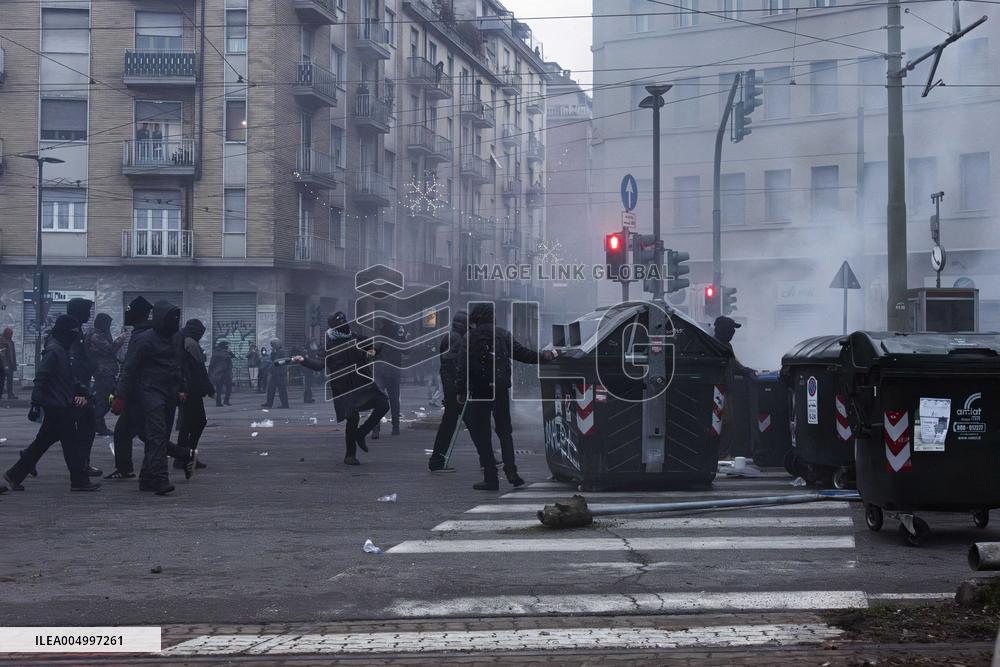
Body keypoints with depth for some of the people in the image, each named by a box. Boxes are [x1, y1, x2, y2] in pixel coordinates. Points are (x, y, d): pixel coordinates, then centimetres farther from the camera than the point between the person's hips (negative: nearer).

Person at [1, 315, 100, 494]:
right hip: (57, 408, -10)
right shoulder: (53, 351, -16)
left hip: (62, 407, 10)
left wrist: (81, 392, 10)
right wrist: (36, 404, -24)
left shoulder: (63, 351, 16)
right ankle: (80, 481, 4)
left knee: (41, 443, 13)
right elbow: (41, 378, -21)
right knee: (72, 444, -3)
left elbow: (69, 378, 25)